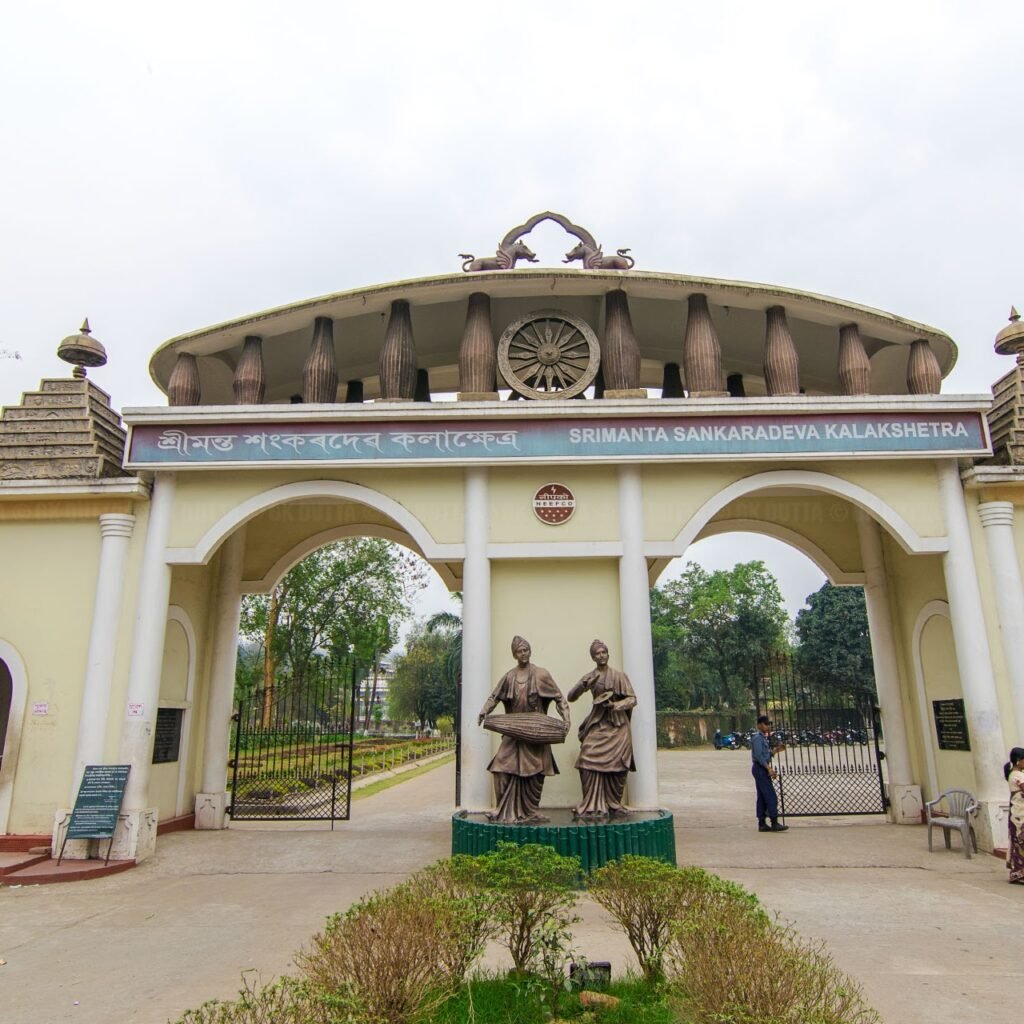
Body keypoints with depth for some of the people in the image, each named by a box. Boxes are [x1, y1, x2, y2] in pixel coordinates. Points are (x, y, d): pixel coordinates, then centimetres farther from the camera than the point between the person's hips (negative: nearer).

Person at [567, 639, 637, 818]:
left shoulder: (619, 675, 1)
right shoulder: (589, 677, 9)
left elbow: (632, 699, 0)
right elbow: (571, 697, 4)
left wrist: (616, 705, -18)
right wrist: (583, 685, -15)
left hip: (616, 726, -2)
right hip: (597, 725, 2)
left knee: (615, 767, -3)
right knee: (590, 764, -11)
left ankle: (613, 805, 12)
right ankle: (592, 806, -4)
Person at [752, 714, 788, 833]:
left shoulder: (763, 738, 18)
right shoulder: (758, 738, -13)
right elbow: (759, 756, -21)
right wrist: (769, 769, -24)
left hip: (762, 769, 10)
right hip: (760, 769, -10)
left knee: (762, 797, 9)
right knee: (771, 797, -10)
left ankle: (762, 824, 12)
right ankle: (774, 823, -9)